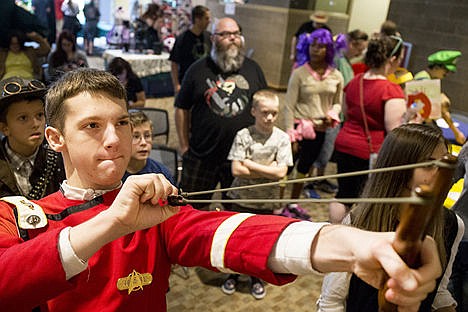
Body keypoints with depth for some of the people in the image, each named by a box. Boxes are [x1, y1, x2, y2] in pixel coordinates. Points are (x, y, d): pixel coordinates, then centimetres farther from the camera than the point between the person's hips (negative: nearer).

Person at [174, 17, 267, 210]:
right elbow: (182, 109, 3)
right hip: (201, 156, -1)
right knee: (194, 206, 12)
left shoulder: (253, 69, 5)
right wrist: (184, 147, 0)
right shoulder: (198, 69, 0)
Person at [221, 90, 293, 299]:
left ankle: (256, 278, 41)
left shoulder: (282, 138, -8)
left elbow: (281, 172, -16)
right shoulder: (243, 136, -11)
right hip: (240, 198, 0)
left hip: (266, 202, 1)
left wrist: (249, 164, -15)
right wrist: (268, 170, -17)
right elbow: (236, 170, -17)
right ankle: (233, 274, 42)